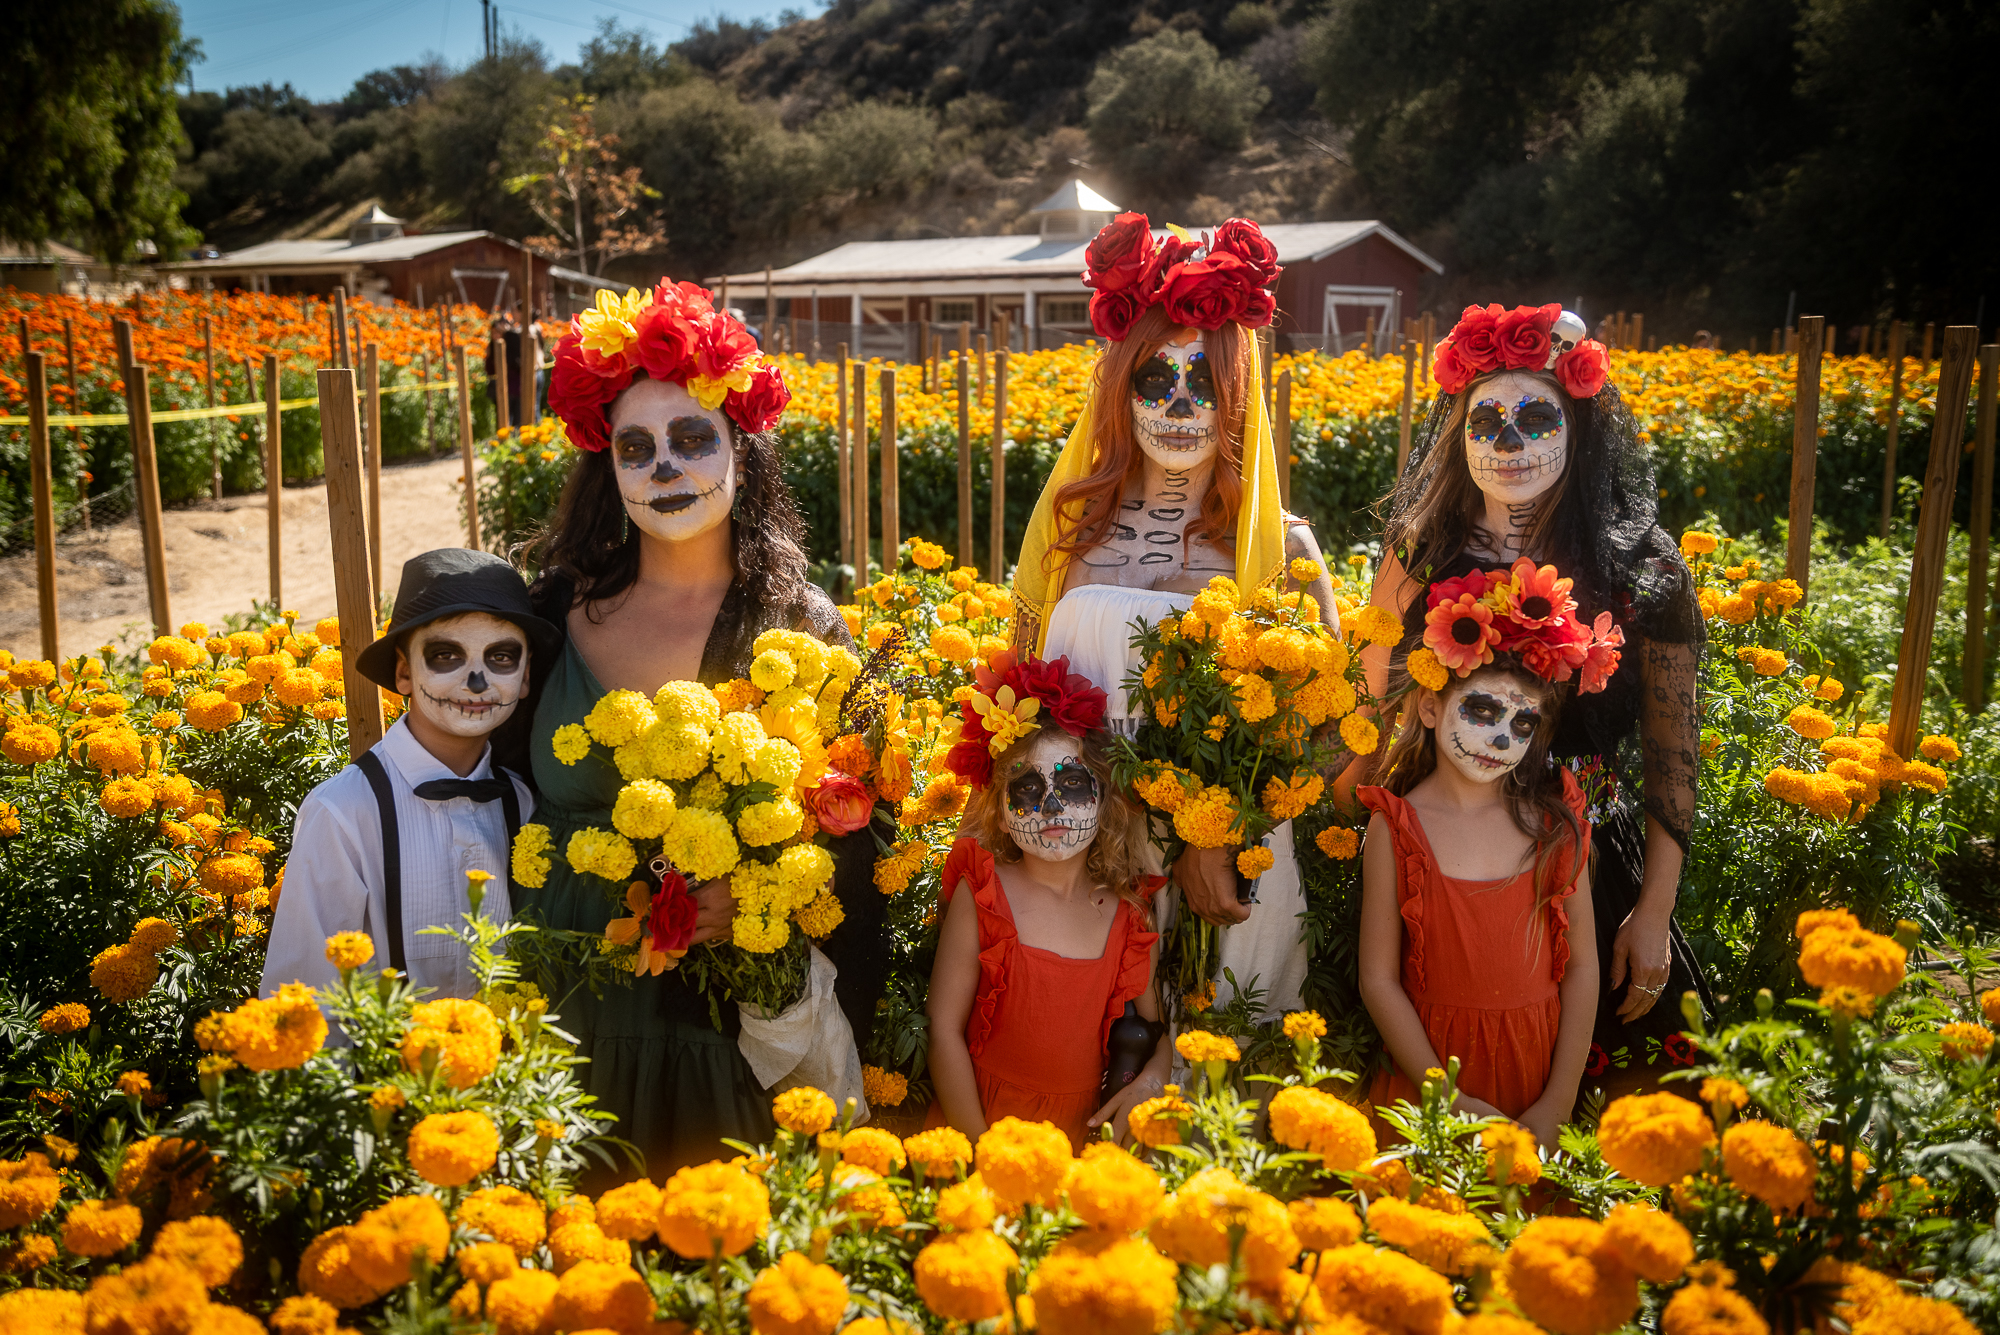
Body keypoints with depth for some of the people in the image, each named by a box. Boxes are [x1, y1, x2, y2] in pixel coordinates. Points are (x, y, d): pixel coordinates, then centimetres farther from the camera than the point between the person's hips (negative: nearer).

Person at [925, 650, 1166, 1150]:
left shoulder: (1129, 909, 4)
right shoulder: (982, 891, -3)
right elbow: (944, 1027, -4)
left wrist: (1151, 1080, -9)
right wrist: (982, 1147, -9)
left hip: (1086, 1129, 3)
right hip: (984, 1123, -2)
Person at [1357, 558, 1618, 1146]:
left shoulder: (1555, 818, -2)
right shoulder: (1396, 826, -8)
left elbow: (1583, 966, -1)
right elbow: (1379, 979, -9)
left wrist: (1558, 1104, -6)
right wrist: (1450, 1100, -13)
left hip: (1541, 1065, 2)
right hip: (1434, 1067, -2)